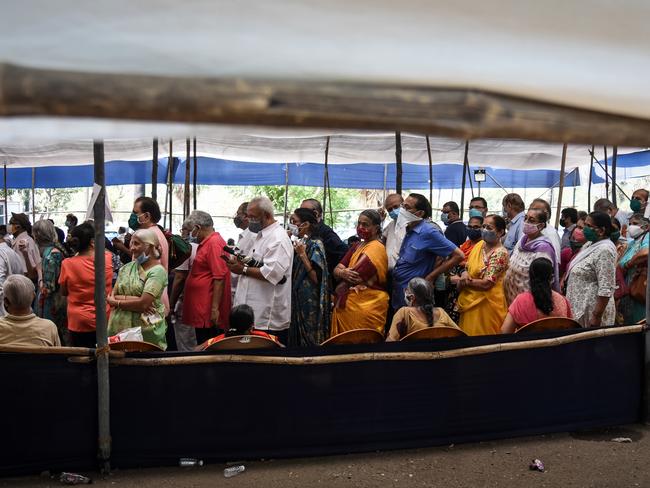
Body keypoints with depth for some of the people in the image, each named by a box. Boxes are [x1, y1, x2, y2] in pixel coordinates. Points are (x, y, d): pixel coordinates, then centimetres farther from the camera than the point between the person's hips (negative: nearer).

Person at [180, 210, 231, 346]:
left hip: (208, 312, -10)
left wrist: (215, 308, -23)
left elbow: (219, 277, -20)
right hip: (201, 310, 10)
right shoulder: (207, 242, 17)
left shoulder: (214, 243, -14)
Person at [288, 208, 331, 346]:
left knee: (308, 338, 0)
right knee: (297, 336, 12)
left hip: (309, 302, -8)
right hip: (297, 298, 8)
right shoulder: (300, 242, 10)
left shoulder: (315, 244, -13)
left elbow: (316, 278, -19)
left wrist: (302, 255, -21)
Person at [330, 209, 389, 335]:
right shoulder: (356, 246, 15)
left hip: (366, 305, -8)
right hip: (348, 304, 8)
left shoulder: (376, 248, -12)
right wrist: (342, 273, -15)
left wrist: (339, 289, 0)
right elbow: (336, 270, 8)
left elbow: (356, 274, -17)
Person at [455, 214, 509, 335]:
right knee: (467, 336, 14)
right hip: (470, 300, 7)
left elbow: (486, 284, -20)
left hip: (486, 302, -7)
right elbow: (469, 267, 15)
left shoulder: (500, 253, -16)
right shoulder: (480, 244, 7)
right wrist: (465, 273, -9)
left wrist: (463, 281, -11)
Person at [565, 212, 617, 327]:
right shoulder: (590, 244, 10)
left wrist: (596, 316, -24)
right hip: (579, 307, 9)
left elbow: (606, 289, -23)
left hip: (591, 310, -9)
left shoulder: (604, 250, -19)